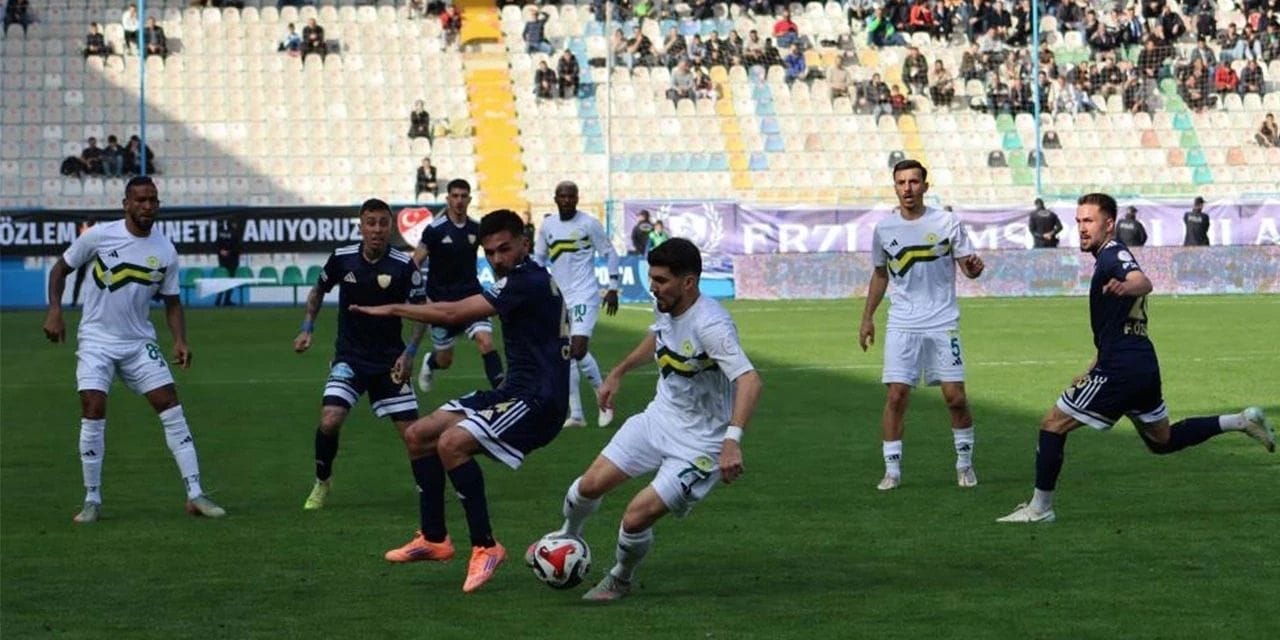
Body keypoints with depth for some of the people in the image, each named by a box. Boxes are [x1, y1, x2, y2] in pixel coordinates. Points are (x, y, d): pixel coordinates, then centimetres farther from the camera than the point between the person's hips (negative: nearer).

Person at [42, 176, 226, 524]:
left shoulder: (165, 251, -2)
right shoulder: (99, 236, -9)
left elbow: (172, 301, 8)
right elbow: (60, 268, 4)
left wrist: (180, 340, -7)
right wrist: (54, 310, -8)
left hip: (139, 342, 2)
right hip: (96, 341, -2)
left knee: (173, 411, -6)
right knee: (93, 413, -12)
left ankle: (195, 495, -1)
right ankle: (92, 500, 3)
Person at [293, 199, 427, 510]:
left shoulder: (404, 265, -12)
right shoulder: (342, 258, -6)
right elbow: (318, 289, 14)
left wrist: (409, 352, -11)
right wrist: (307, 328, 4)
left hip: (389, 359, 0)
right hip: (349, 356, 0)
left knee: (411, 431, -5)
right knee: (329, 421, -18)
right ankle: (322, 483, 8)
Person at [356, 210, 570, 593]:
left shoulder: (528, 282, -17)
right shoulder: (523, 281, 14)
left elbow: (453, 313, -19)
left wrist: (392, 309, -9)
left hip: (537, 402, -11)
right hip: (514, 391, 11)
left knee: (451, 443, -29)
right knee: (418, 435, 8)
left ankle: (485, 546, -18)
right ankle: (434, 539, 17)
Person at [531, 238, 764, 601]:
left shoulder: (710, 325, -31)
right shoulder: (663, 306, -5)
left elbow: (750, 380, -42)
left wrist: (732, 441, -53)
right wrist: (619, 372, 27)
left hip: (700, 444, -7)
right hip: (659, 418, 7)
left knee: (637, 517, -14)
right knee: (592, 483, 1)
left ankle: (621, 580, 19)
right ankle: (567, 537, 36)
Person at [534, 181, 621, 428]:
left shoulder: (589, 223, -7)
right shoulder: (547, 225, 7)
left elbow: (609, 254, -1)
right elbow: (538, 257, 18)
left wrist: (613, 289, -3)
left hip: (584, 295, -6)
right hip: (559, 297, 6)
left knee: (579, 349, -19)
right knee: (565, 355, 6)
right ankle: (575, 414, 12)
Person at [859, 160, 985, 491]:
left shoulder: (946, 223, -2)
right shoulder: (884, 229, 5)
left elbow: (967, 265, 0)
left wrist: (974, 267, -24)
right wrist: (868, 317, 17)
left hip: (943, 323, -1)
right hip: (902, 325, 1)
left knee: (955, 397, -3)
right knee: (895, 395, -8)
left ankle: (965, 463, 16)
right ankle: (892, 470, 1)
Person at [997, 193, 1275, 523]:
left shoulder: (1113, 255, -11)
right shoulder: (1109, 258, 20)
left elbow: (1143, 283, -35)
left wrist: (1125, 287, -58)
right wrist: (1093, 371, 29)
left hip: (1120, 369, -10)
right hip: (1143, 365, 10)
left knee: (1052, 425, -5)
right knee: (1162, 440, 22)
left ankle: (1040, 508, -2)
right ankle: (1240, 421, 17)